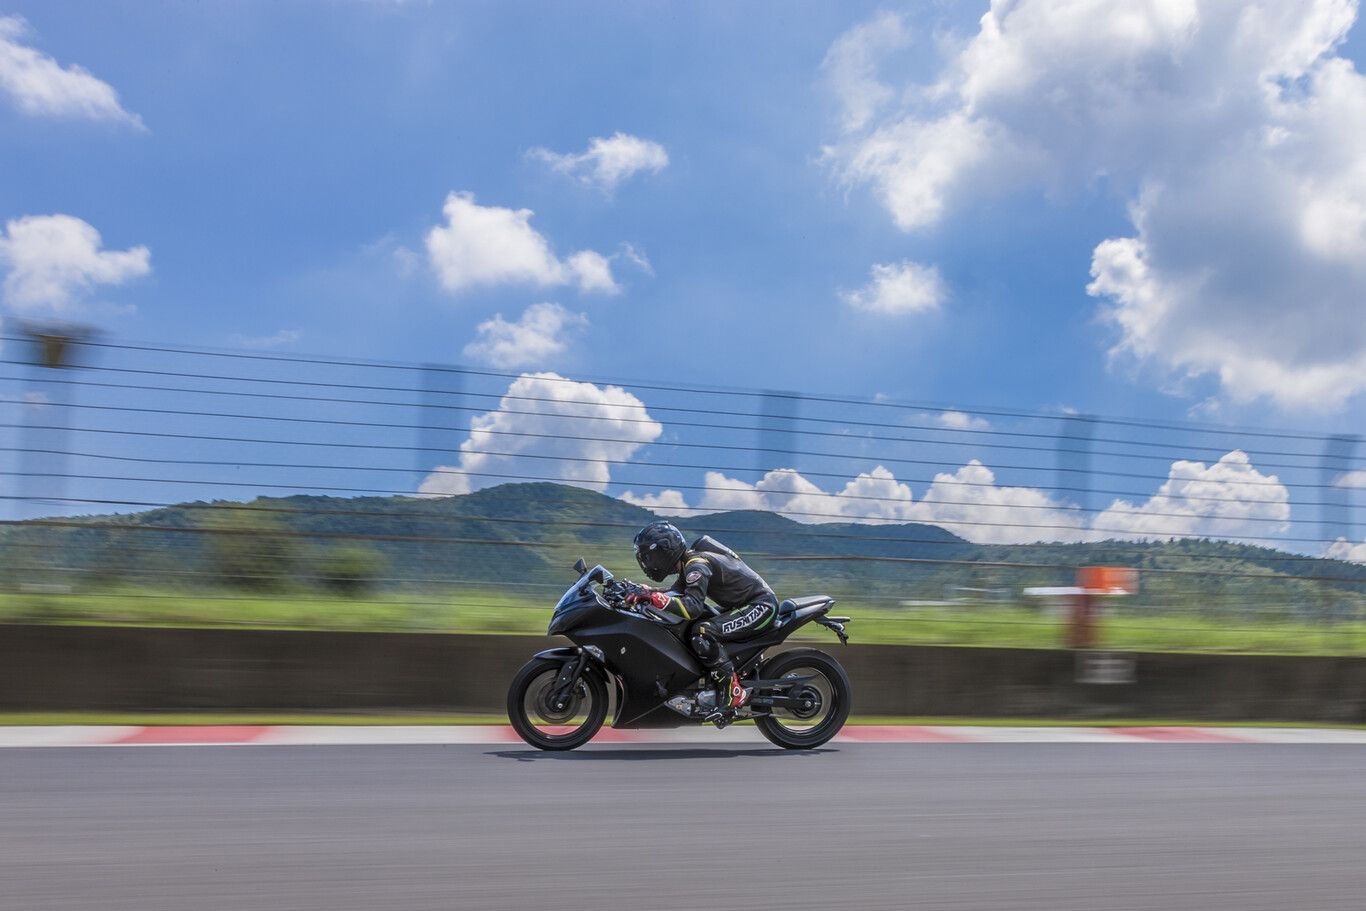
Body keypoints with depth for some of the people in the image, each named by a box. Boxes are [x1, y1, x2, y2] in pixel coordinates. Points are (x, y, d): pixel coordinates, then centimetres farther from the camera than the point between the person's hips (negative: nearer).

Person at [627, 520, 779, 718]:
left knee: (702, 633, -26)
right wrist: (646, 592, 4)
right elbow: (677, 594, 20)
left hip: (761, 606, -11)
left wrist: (656, 598, -39)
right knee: (688, 626, 13)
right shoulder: (689, 563, 10)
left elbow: (693, 607, -32)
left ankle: (733, 689, -17)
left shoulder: (697, 565, -21)